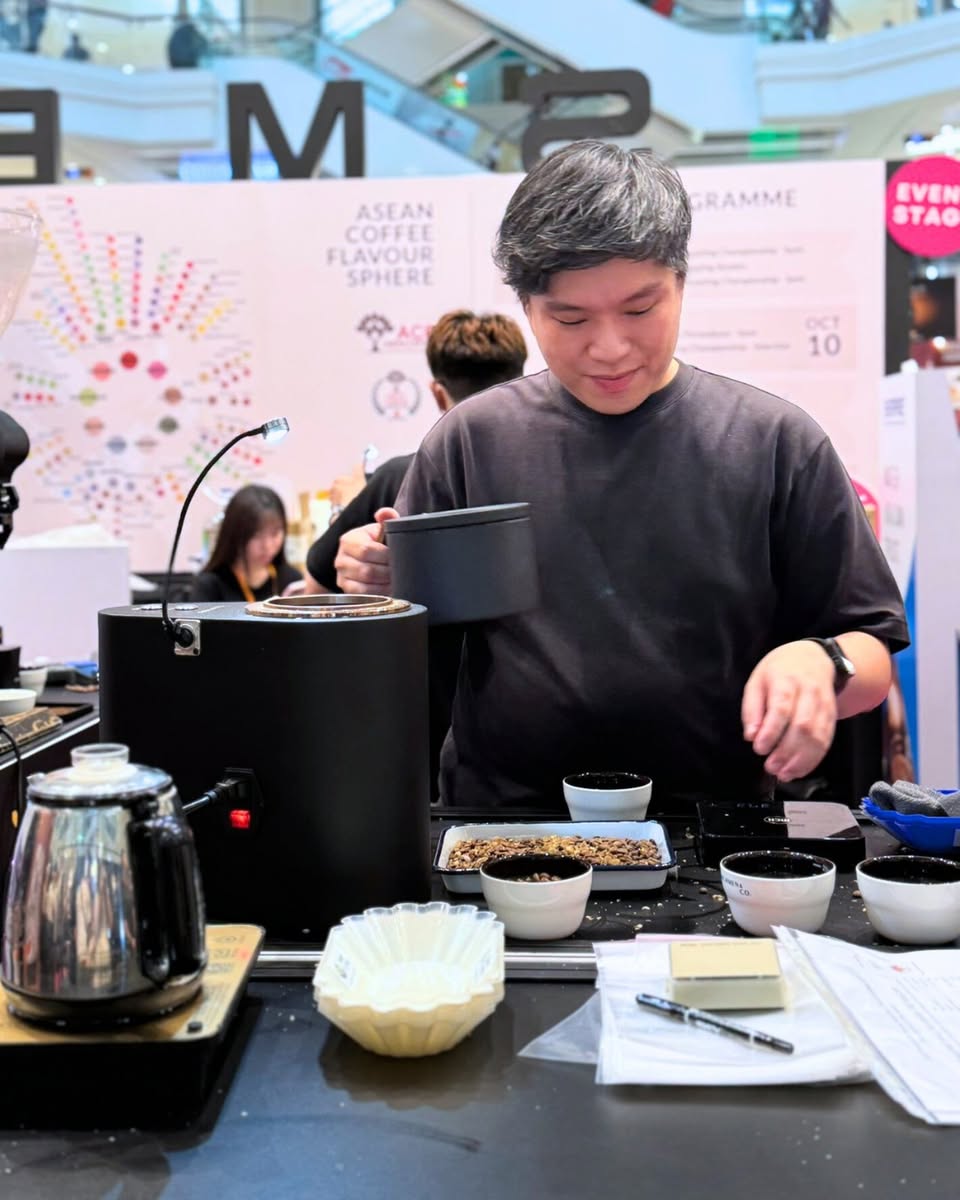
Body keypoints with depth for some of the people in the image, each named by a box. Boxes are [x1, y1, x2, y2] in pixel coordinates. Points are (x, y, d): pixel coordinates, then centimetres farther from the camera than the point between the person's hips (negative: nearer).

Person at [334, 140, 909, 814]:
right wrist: (379, 592, -7)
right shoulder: (471, 441, 5)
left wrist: (819, 662, -15)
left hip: (711, 847, 2)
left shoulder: (775, 443, 2)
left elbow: (876, 656, 5)